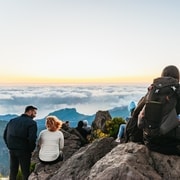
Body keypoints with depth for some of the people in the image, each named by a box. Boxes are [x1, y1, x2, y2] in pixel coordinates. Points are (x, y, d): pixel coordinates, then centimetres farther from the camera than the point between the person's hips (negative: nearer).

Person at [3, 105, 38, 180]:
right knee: (25, 172, 9)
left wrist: (10, 146, 12)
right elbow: (32, 139, -21)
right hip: (24, 151, -5)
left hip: (12, 150, 6)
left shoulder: (12, 120, 8)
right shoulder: (32, 123, -12)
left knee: (13, 171, 18)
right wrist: (31, 150, -4)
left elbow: (5, 135, 8)